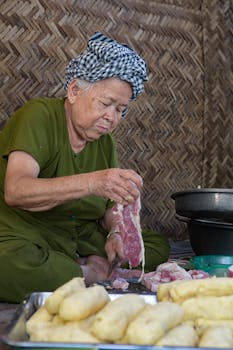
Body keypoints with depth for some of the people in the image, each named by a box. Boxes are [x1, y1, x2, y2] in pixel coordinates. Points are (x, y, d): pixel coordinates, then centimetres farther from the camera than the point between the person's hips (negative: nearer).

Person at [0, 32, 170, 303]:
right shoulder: (38, 116, -15)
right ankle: (88, 274, -13)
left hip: (80, 240, 6)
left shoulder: (104, 142, 6)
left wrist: (116, 232, -12)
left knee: (158, 245, 0)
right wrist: (91, 182, -43)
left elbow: (110, 207, 13)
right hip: (23, 237, -6)